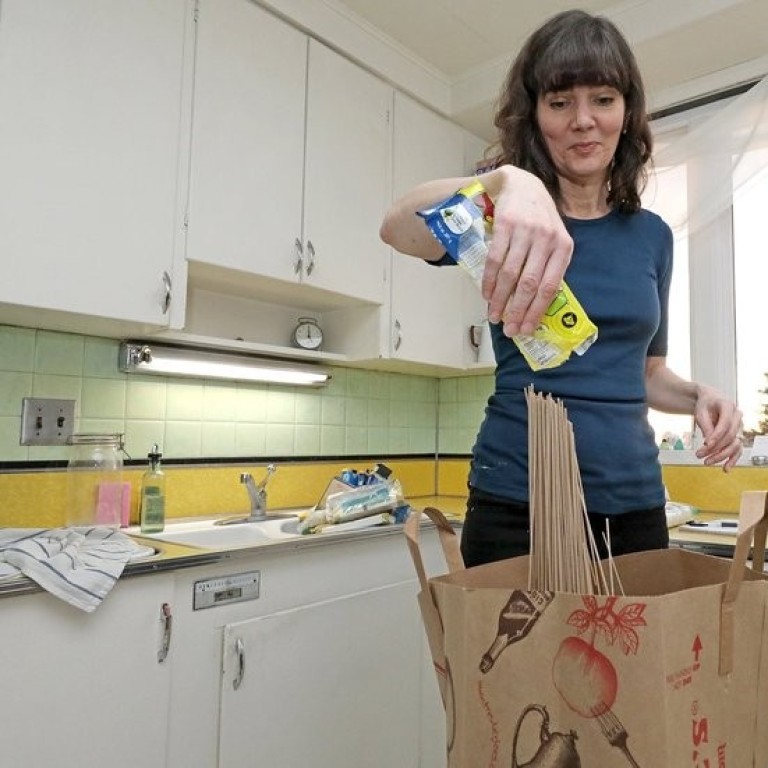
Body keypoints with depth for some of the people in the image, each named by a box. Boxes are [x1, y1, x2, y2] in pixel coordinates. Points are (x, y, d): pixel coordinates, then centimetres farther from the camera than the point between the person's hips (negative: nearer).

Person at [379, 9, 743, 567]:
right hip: (519, 504, -4)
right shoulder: (502, 218, -4)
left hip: (635, 503, 4)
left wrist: (698, 395, -3)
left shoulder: (652, 235, 8)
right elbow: (397, 227, -26)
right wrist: (504, 182, -43)